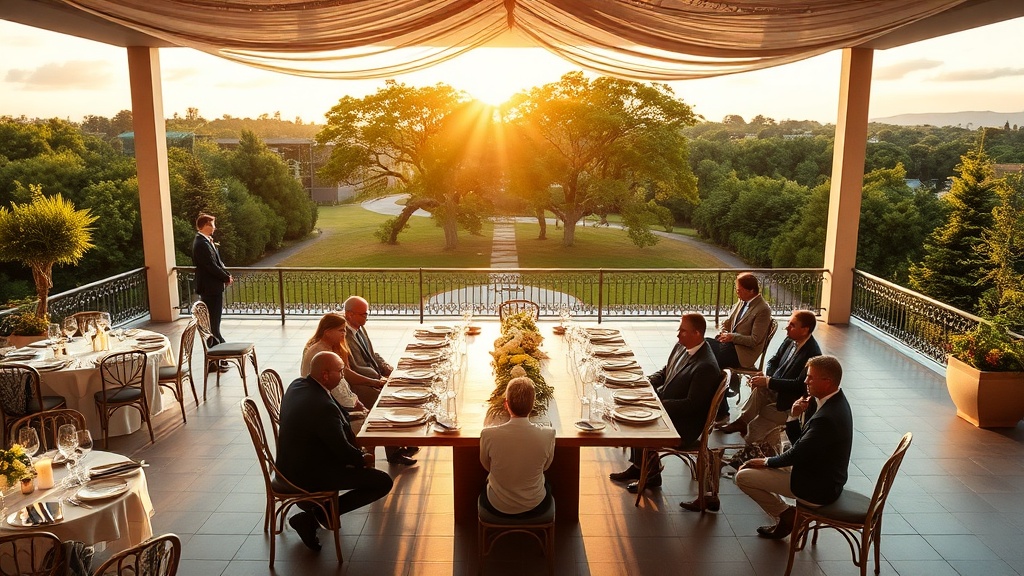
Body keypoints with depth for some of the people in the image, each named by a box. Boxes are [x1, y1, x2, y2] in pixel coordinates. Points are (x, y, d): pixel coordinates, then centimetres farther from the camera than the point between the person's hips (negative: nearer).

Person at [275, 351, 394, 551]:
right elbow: (343, 450, -21)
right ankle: (315, 516, -3)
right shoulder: (323, 407, -30)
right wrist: (362, 459, 0)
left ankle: (315, 503, 20)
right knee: (383, 482, -10)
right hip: (307, 475, -10)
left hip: (289, 464, 10)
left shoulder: (297, 385, 0)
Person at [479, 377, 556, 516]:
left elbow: (486, 466, -3)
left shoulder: (488, 435, -25)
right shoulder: (548, 435, -24)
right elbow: (545, 466, -3)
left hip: (497, 507, 0)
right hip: (534, 507, 1)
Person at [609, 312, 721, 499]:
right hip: (664, 403, 9)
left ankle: (652, 476, 6)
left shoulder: (706, 366, -26)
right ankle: (637, 466, 12)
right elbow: (664, 373, 15)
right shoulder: (681, 347, 0)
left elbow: (692, 404, -25)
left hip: (685, 423, -9)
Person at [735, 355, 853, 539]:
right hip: (824, 476, 10)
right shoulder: (832, 401, 1)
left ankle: (786, 514, 7)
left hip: (817, 487, -10)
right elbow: (799, 442, 4)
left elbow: (798, 453, -20)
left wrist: (767, 462, -5)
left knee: (743, 476, -8)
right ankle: (783, 515, 20)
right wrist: (794, 417, -13)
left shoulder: (827, 418, -30)